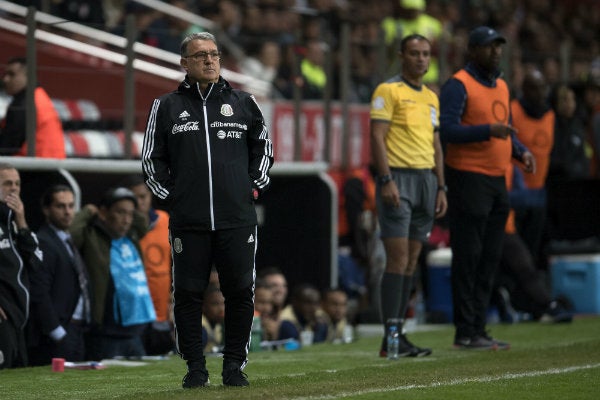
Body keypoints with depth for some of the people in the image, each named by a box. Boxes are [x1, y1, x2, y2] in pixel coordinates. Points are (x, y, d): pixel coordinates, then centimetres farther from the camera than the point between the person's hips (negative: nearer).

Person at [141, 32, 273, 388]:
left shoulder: (243, 103, 10)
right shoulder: (167, 107, 7)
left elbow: (263, 146, 21)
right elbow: (152, 157, 13)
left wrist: (254, 187, 10)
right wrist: (168, 194, 4)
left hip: (238, 218, 1)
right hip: (188, 221, -1)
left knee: (241, 292, 0)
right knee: (188, 295, -1)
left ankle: (235, 364, 11)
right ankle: (195, 366, 9)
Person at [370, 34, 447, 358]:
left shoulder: (431, 98, 19)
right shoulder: (388, 91, -3)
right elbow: (377, 136, -10)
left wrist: (441, 187, 16)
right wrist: (386, 180, -18)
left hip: (426, 178, 7)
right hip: (398, 177, -7)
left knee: (411, 261, 5)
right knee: (398, 258, -12)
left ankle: (398, 333, 7)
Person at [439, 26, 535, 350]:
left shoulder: (501, 86, 18)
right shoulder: (458, 85, -9)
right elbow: (447, 129, -18)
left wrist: (521, 152, 7)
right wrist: (488, 131, -27)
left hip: (497, 180, 9)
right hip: (469, 178, -9)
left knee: (490, 259, 10)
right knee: (468, 257, -7)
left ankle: (478, 329, 16)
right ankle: (465, 332, -4)